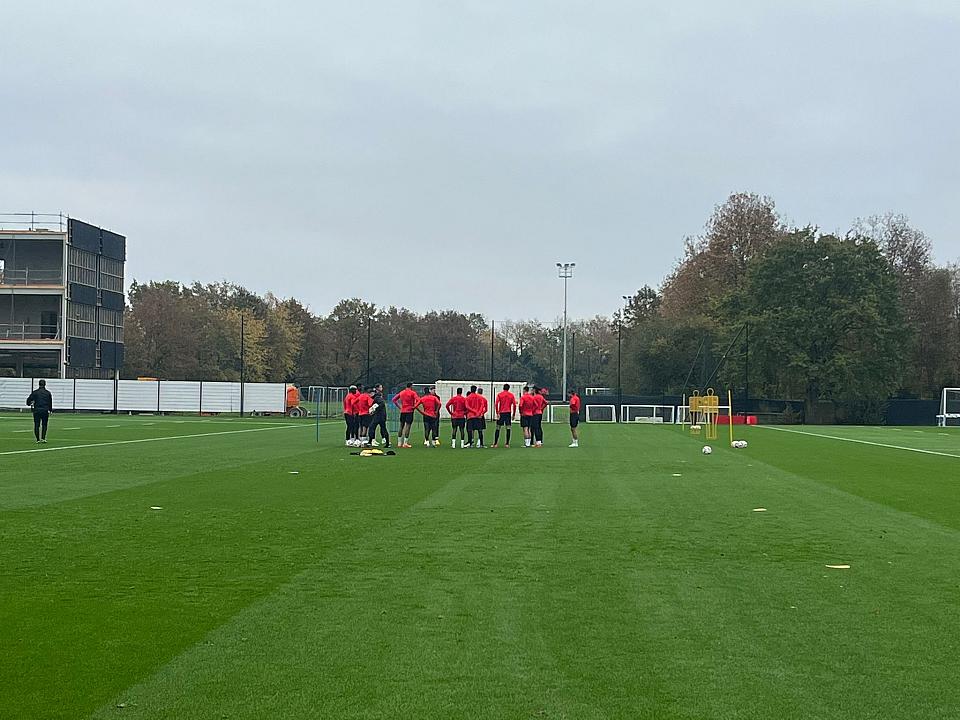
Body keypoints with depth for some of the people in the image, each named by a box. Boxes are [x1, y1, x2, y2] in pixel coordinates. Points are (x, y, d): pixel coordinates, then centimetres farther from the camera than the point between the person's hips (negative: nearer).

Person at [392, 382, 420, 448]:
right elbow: (418, 400, -18)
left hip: (402, 411, 5)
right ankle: (405, 443, -9)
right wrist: (414, 406, -7)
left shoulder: (401, 392, 12)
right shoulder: (412, 393, -5)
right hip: (409, 411, -5)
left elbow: (394, 400, 14)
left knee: (401, 426, 11)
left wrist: (399, 406, 13)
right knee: (408, 426, -5)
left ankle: (399, 443, 13)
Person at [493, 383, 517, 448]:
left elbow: (496, 404, -8)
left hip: (501, 413, 0)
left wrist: (497, 413, -7)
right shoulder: (511, 395, 5)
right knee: (508, 428, 3)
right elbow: (514, 405, 0)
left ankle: (495, 444, 3)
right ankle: (507, 444, -2)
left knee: (498, 428, 5)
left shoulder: (499, 394, 2)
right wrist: (514, 414, 5)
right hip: (508, 413, 1)